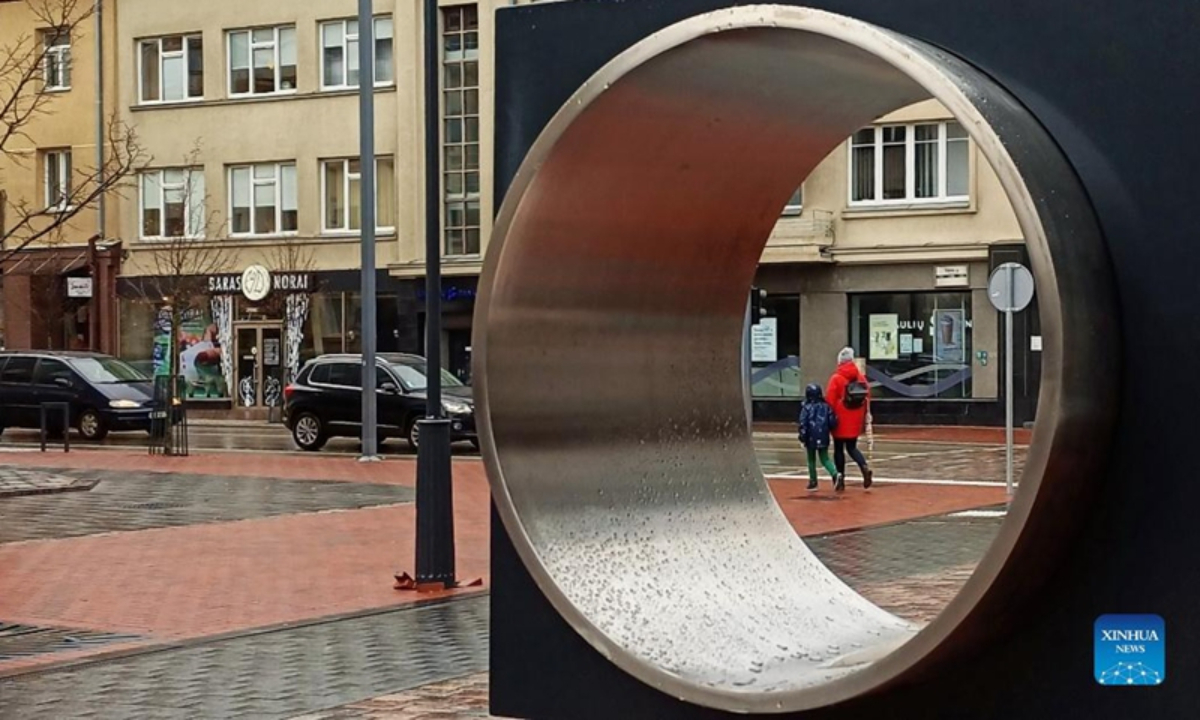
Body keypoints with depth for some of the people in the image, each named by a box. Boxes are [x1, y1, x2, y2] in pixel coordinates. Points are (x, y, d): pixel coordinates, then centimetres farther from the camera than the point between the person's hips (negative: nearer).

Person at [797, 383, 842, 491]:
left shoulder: (807, 408, -9)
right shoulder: (826, 407, 1)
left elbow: (803, 424, -13)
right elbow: (833, 422, 1)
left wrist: (803, 438, -7)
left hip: (811, 439, -3)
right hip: (824, 438, 3)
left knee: (811, 460, 13)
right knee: (825, 459, 10)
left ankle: (813, 482, 16)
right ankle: (835, 474, -13)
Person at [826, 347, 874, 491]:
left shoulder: (836, 379, -11)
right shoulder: (861, 378, 2)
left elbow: (830, 400, -12)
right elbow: (867, 398, 5)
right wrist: (864, 418, 14)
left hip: (840, 421, -4)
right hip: (855, 421, 4)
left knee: (839, 449, 8)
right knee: (852, 447, 14)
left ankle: (841, 478, 7)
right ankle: (864, 467, -11)